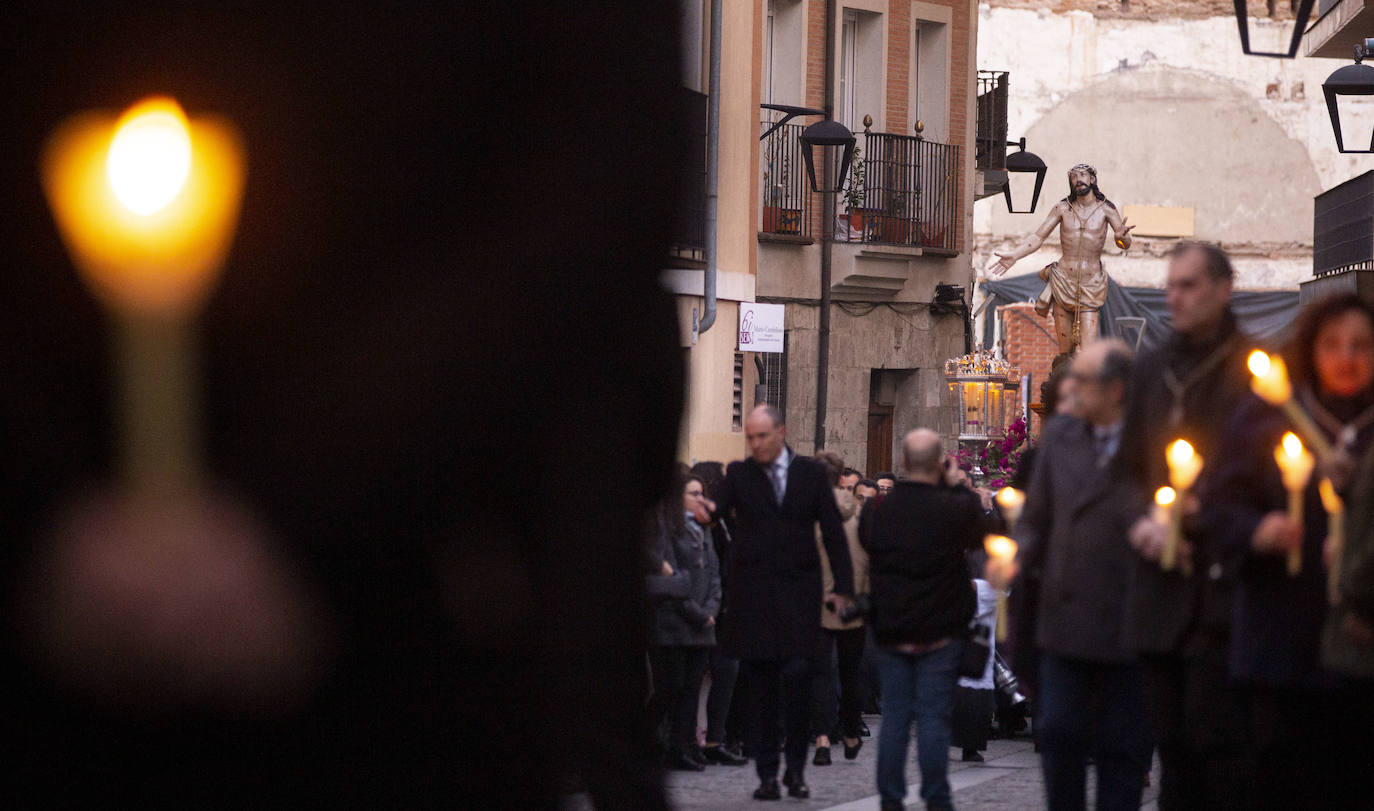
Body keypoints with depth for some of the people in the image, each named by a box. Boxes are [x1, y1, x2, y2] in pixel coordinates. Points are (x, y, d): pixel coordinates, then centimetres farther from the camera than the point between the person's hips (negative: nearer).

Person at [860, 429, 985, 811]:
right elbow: (981, 535, 5)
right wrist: (958, 486, 10)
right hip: (941, 632, -3)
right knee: (933, 717, 0)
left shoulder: (876, 510, -5)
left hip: (891, 632, 3)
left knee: (894, 715, 8)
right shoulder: (956, 508, -15)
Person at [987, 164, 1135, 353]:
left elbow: (1126, 244, -2)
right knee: (1065, 352, 1)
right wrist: (1013, 255, -13)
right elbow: (1038, 238, 3)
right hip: (1063, 282, 1)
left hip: (1090, 286, -1)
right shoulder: (1063, 208, 5)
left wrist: (1122, 237, -28)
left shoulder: (1105, 209, 1)